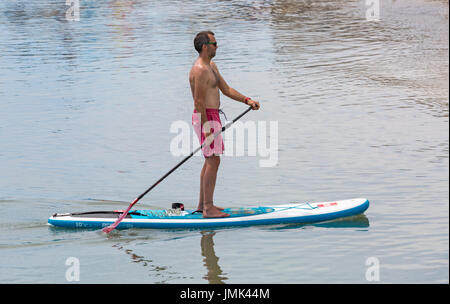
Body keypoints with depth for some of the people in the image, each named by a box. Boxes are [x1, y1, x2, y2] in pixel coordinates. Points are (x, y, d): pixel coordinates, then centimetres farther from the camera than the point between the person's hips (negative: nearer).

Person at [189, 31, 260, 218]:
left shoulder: (211, 66, 15)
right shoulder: (200, 70, -19)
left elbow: (226, 90, 17)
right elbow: (199, 101, -21)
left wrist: (247, 100, 5)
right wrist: (206, 128, -23)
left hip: (212, 117, 11)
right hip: (206, 118, -11)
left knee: (210, 161, 16)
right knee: (213, 161, -10)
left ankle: (203, 204, 23)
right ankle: (208, 208, -8)